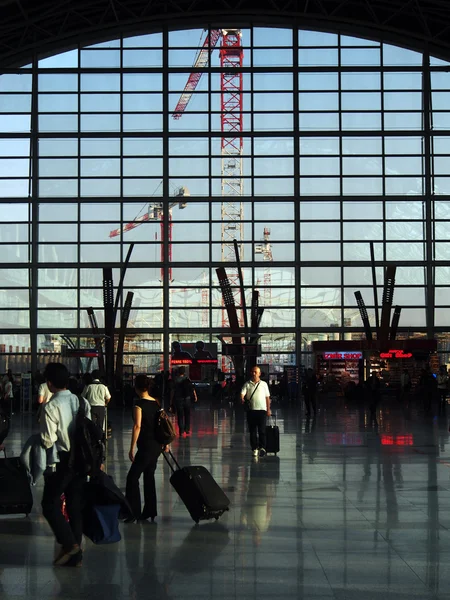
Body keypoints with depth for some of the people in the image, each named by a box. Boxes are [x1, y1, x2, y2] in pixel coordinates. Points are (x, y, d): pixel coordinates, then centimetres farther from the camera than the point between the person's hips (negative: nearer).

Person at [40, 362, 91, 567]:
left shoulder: (51, 407, -16)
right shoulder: (82, 403, 3)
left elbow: (48, 441, -16)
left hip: (61, 461, -6)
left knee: (50, 504, 7)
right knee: (75, 506, 12)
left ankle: (69, 543, -6)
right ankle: (76, 554, 16)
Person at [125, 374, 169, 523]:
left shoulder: (139, 404, -13)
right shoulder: (156, 402, 8)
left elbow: (137, 426, -19)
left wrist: (132, 448, -17)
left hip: (146, 445, -8)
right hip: (158, 445, 8)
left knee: (133, 477, -2)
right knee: (149, 476, 15)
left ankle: (134, 512, -4)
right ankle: (149, 511, 19)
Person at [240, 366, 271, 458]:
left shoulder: (264, 384, 12)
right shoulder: (247, 384, 9)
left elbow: (267, 397, 13)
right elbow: (242, 394, -3)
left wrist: (268, 409, 6)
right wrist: (242, 399, -26)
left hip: (262, 409, -1)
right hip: (251, 410, 1)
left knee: (262, 430, -9)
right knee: (252, 431, 3)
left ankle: (262, 447, -12)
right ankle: (254, 448, 8)